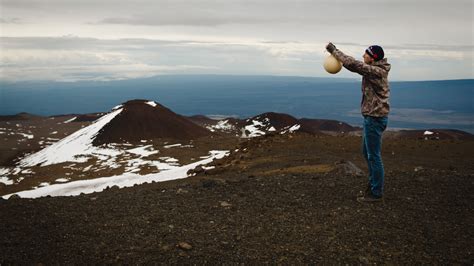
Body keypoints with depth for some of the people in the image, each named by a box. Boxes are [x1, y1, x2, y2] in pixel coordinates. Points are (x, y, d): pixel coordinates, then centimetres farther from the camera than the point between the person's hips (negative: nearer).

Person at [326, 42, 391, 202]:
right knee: (367, 152, 20)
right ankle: (374, 183, 33)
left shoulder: (377, 71, -20)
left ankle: (376, 193, 6)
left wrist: (334, 51, -17)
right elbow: (355, 65, 14)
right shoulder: (375, 69, 9)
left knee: (374, 155, -3)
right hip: (372, 117, 10)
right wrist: (336, 53, 0)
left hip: (375, 118, -10)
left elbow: (353, 65, -26)